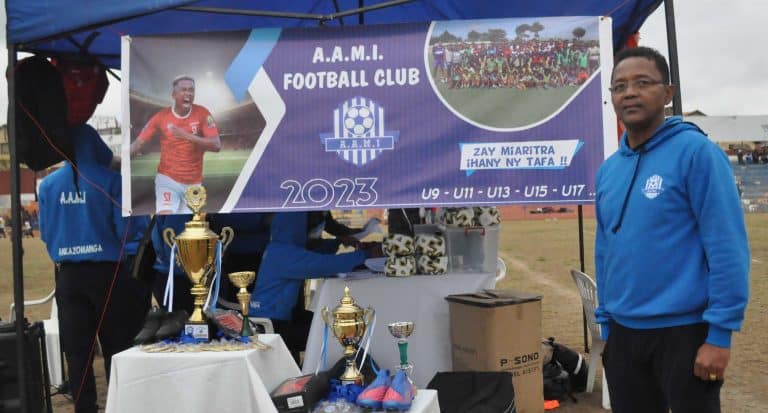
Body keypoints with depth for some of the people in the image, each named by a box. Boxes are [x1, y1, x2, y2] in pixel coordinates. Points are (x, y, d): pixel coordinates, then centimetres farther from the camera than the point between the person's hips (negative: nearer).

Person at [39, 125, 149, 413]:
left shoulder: (48, 184, 2)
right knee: (116, 347, 8)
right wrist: (142, 222, 10)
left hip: (68, 276, 3)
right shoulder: (109, 179, -9)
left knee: (77, 351, 10)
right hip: (107, 273, -3)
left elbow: (46, 234, 8)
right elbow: (126, 230, -10)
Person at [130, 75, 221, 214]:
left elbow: (216, 145, -16)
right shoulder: (161, 117, -7)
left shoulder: (202, 114, -8)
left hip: (193, 183, 2)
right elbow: (138, 143, -3)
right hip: (167, 179, -2)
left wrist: (188, 136, -27)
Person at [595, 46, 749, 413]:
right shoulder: (608, 170, 8)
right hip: (622, 334, 6)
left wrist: (720, 333, -17)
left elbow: (728, 248, -15)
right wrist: (605, 324, 13)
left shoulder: (695, 151, -11)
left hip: (683, 331, -6)